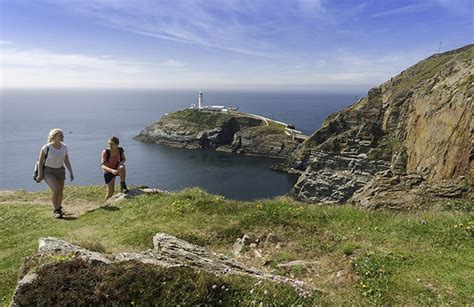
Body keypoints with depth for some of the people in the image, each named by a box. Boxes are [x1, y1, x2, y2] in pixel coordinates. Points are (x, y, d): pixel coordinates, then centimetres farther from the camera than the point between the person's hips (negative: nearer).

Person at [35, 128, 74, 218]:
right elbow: (40, 161, -11)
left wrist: (71, 173, -10)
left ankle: (59, 209, 36)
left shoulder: (64, 147, -6)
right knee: (56, 190, -22)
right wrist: (40, 175, -12)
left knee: (60, 192, 10)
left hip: (60, 171, 5)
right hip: (48, 171, -4)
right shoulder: (46, 147, -19)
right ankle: (56, 211, -4)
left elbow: (67, 161, -1)